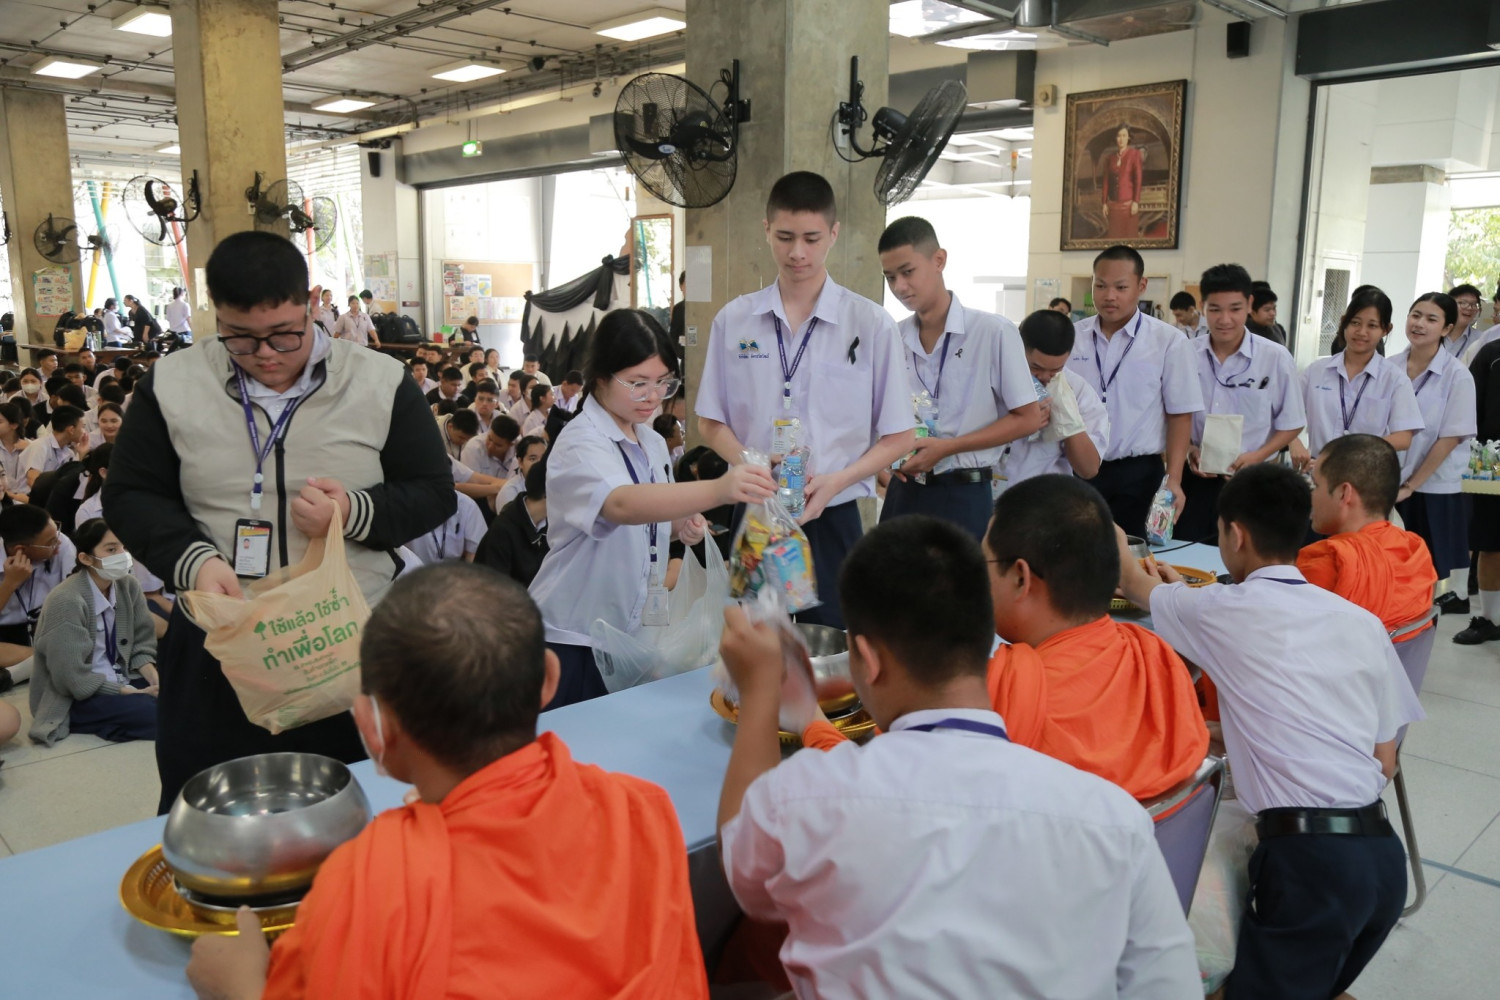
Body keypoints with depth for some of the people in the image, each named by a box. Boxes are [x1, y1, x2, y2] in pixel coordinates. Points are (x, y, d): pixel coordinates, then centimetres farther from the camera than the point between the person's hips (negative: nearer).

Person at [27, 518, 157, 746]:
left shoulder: (128, 586, -1)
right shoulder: (67, 602, -20)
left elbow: (142, 644, 4)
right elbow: (74, 679, -22)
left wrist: (156, 680, -16)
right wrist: (135, 693, -21)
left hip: (119, 681, 7)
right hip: (73, 698, -7)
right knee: (155, 711, -30)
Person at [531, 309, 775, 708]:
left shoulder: (653, 443, 6)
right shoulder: (580, 444, -18)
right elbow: (621, 504, -40)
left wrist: (680, 527, -3)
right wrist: (718, 490, -53)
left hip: (633, 628, 7)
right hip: (575, 638, -7)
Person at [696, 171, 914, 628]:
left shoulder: (871, 324, -3)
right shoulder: (734, 320, 4)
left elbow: (898, 437, 0)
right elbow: (711, 423, 9)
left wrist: (835, 481, -15)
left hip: (831, 518, -1)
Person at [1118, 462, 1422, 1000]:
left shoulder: (1224, 609, -5)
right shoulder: (1362, 622, 10)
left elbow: (1134, 582, 16)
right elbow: (1386, 762, 16)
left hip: (1308, 856, -7)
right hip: (1383, 852, 7)